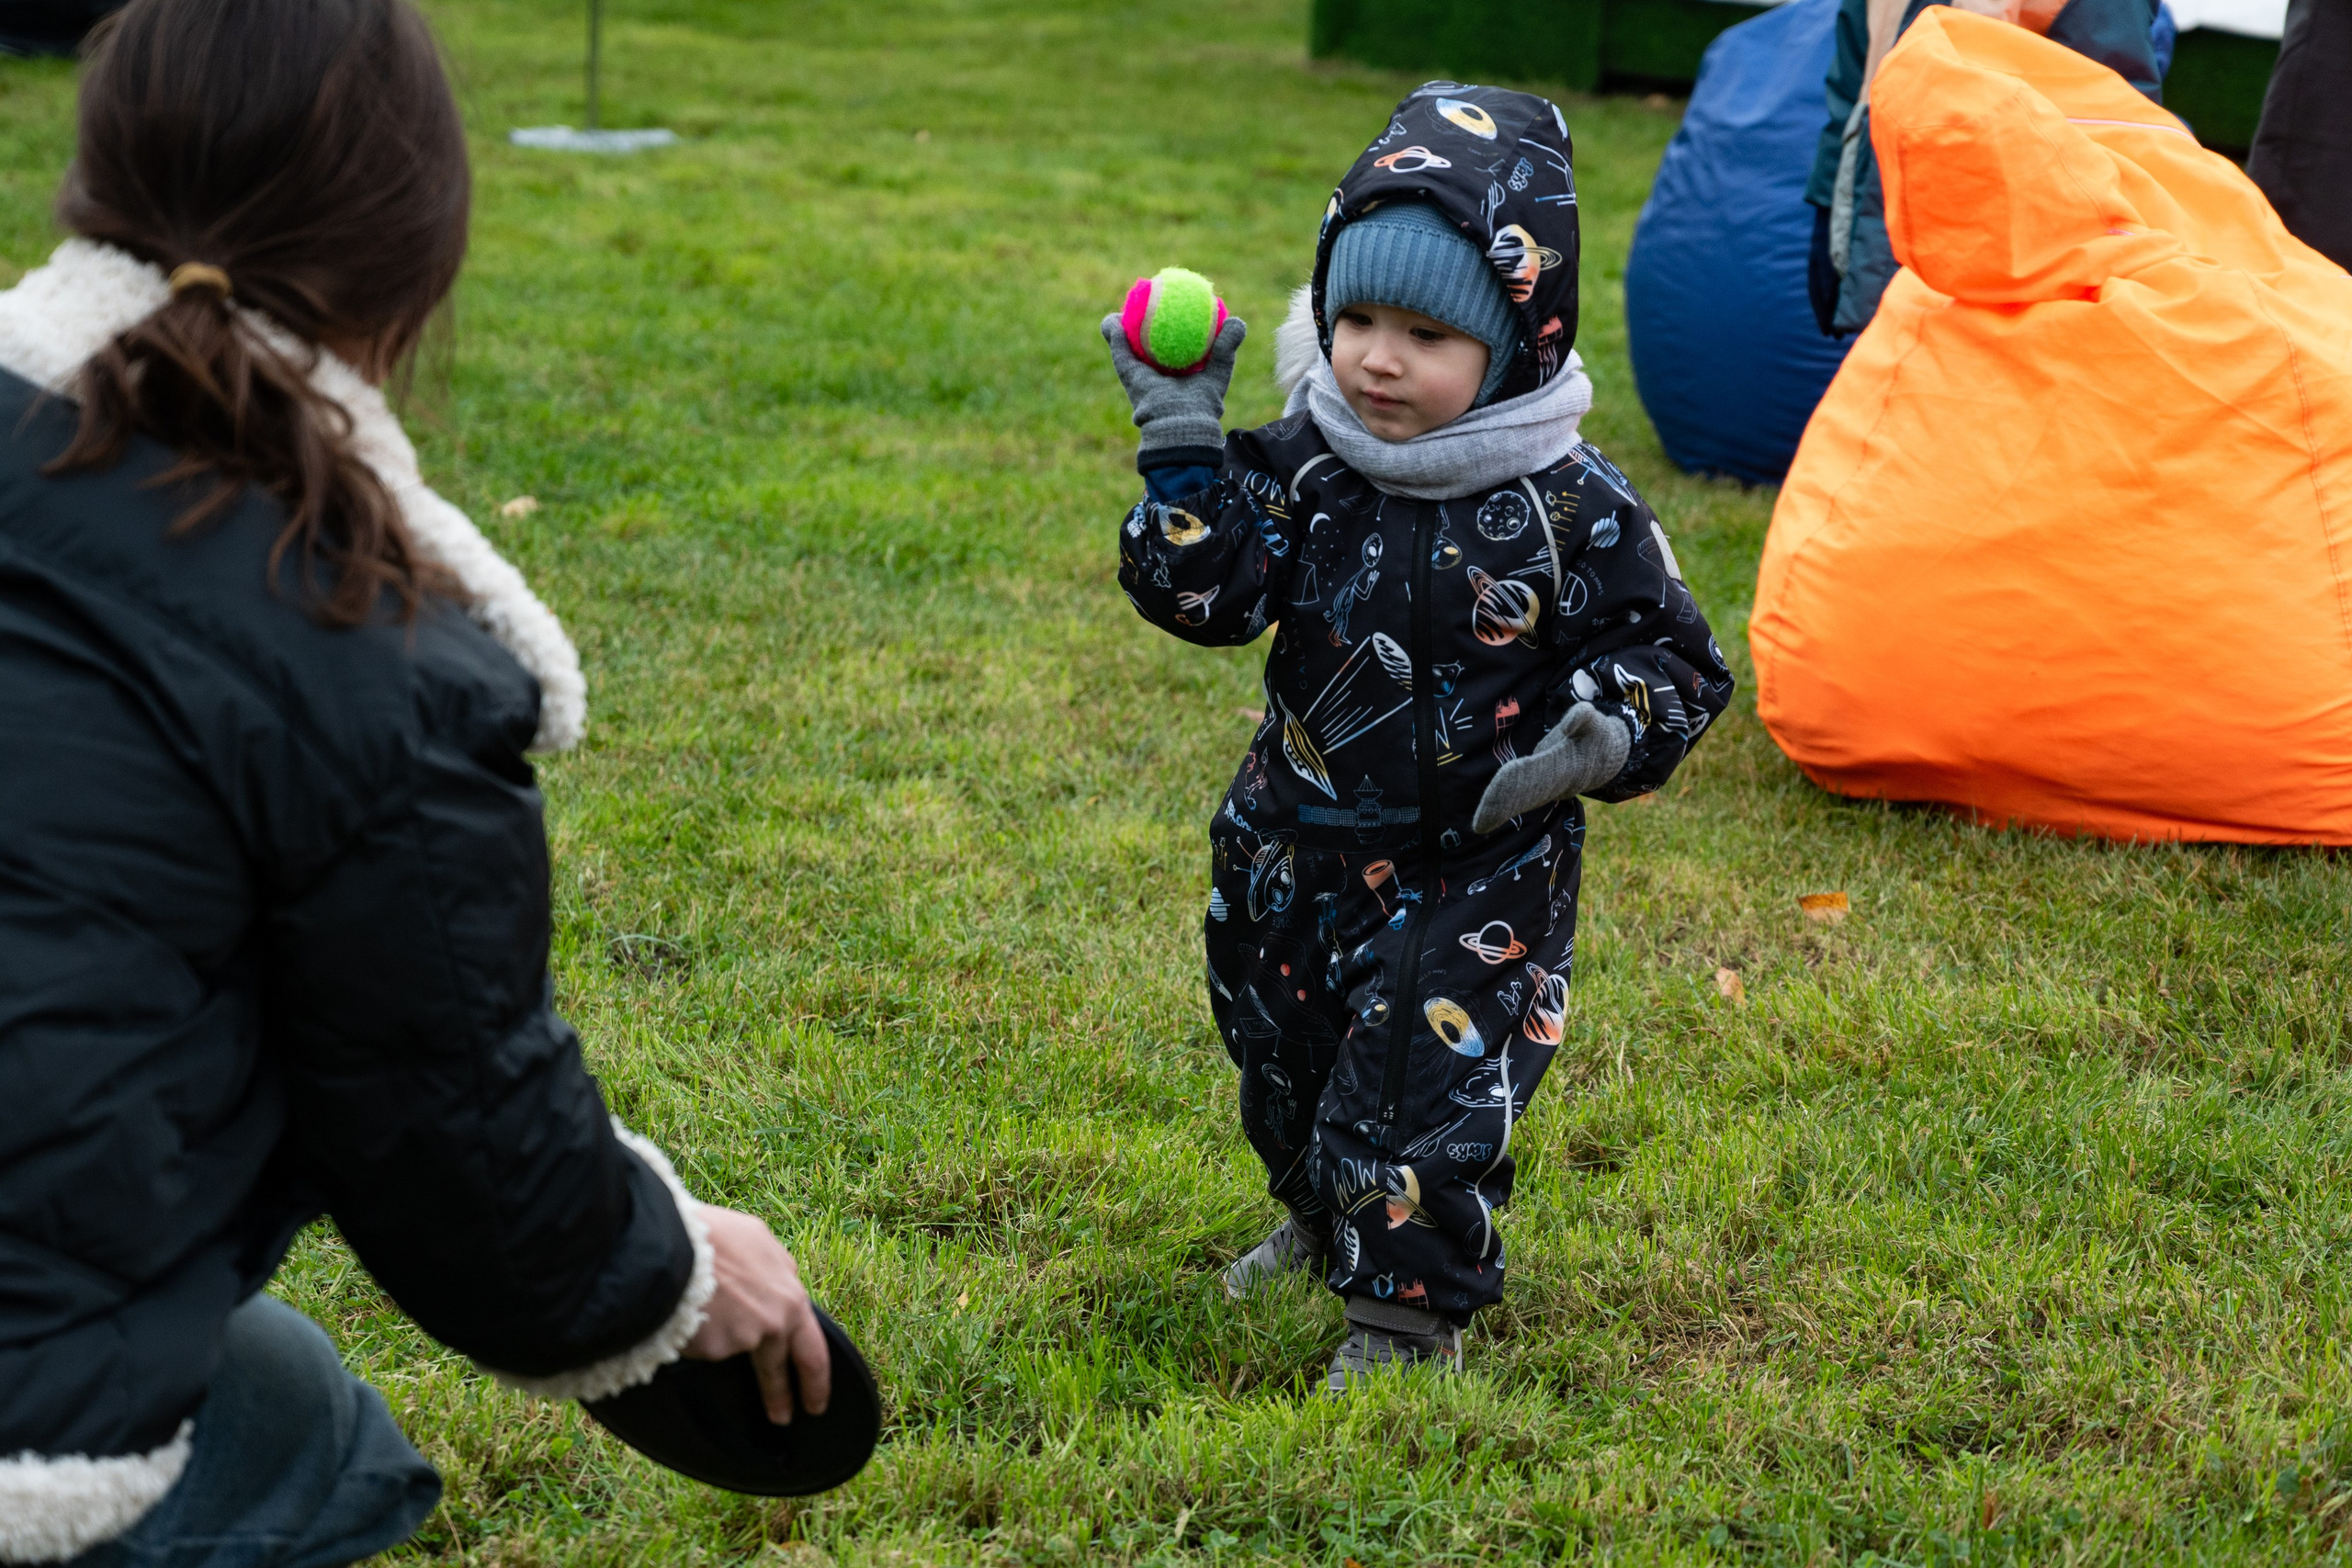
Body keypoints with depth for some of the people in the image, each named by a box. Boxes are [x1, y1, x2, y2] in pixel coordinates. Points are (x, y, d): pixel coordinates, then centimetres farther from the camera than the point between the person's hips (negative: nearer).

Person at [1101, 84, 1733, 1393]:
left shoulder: (1571, 505, -14)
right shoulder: (1305, 464, -6)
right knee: (1288, 1070, 22)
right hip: (1301, 850, 5)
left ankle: (1408, 1310, 13)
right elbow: (1203, 595, -13)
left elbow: (1673, 655, -6)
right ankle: (1324, 1229, 50)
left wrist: (1604, 736, -23)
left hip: (1479, 868, -4)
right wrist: (1182, 441, -19)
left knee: (1426, 1090, -8)